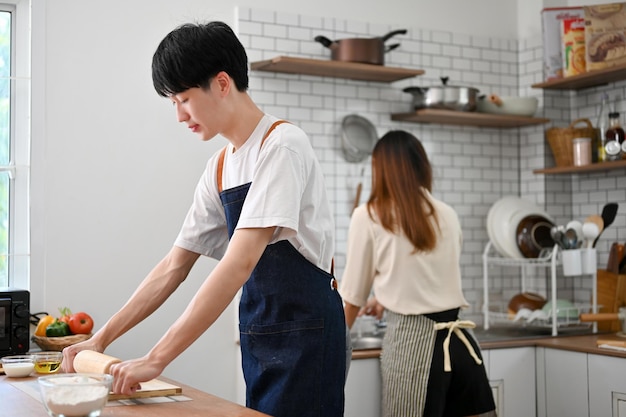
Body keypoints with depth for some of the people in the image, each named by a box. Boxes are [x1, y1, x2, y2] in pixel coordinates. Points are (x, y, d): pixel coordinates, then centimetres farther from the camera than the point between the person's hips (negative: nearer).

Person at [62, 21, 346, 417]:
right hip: (258, 335, 7)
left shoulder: (282, 145, -15)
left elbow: (239, 264, -24)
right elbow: (173, 268, 13)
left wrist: (156, 359, -25)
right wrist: (101, 339, 8)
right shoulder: (219, 167, 10)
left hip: (304, 331, -7)